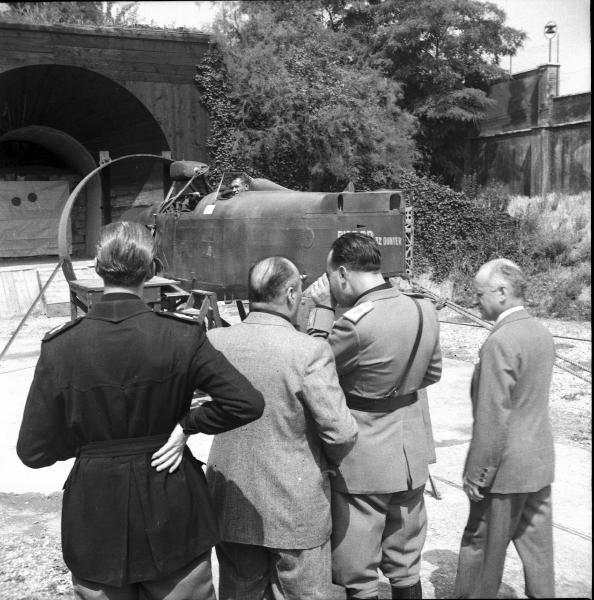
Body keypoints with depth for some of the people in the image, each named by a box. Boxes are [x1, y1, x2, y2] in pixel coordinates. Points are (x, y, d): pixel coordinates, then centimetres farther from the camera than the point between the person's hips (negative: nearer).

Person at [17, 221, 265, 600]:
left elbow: (34, 451, -7)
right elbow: (248, 403, -18)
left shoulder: (61, 347, -11)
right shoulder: (182, 338, -14)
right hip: (172, 511, -1)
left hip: (94, 517, 1)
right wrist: (187, 424, -6)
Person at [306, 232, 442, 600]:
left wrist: (321, 310, -7)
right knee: (406, 568, 22)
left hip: (363, 462, -7)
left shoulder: (356, 324, -27)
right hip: (412, 457, 7)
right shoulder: (426, 311, -4)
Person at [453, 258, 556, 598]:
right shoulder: (542, 333, 6)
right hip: (540, 460, 8)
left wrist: (476, 473, -15)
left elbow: (493, 416, -22)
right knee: (537, 543, 17)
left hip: (506, 467, -8)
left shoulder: (500, 343, -22)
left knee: (482, 545, 8)